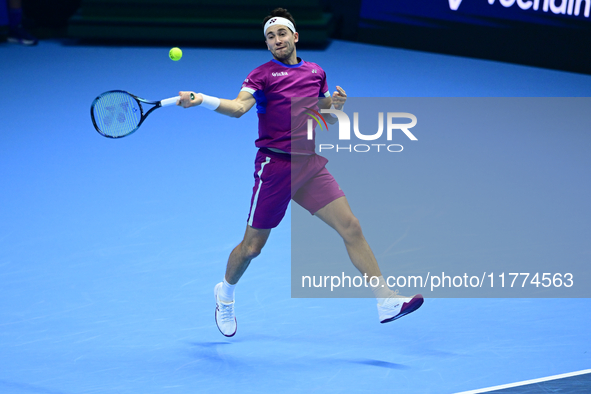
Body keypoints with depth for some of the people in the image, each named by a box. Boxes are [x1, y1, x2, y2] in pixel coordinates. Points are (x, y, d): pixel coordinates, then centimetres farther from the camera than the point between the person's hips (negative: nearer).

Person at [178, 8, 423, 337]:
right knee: (253, 246, 5)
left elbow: (327, 118, 23)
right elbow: (239, 107, -19)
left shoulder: (316, 72, 14)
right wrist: (201, 100, -37)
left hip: (311, 165, 4)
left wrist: (336, 105, 0)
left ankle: (387, 301, -9)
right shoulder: (262, 75, -2)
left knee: (351, 227, -8)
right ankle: (225, 293, 34)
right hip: (275, 166, -4)